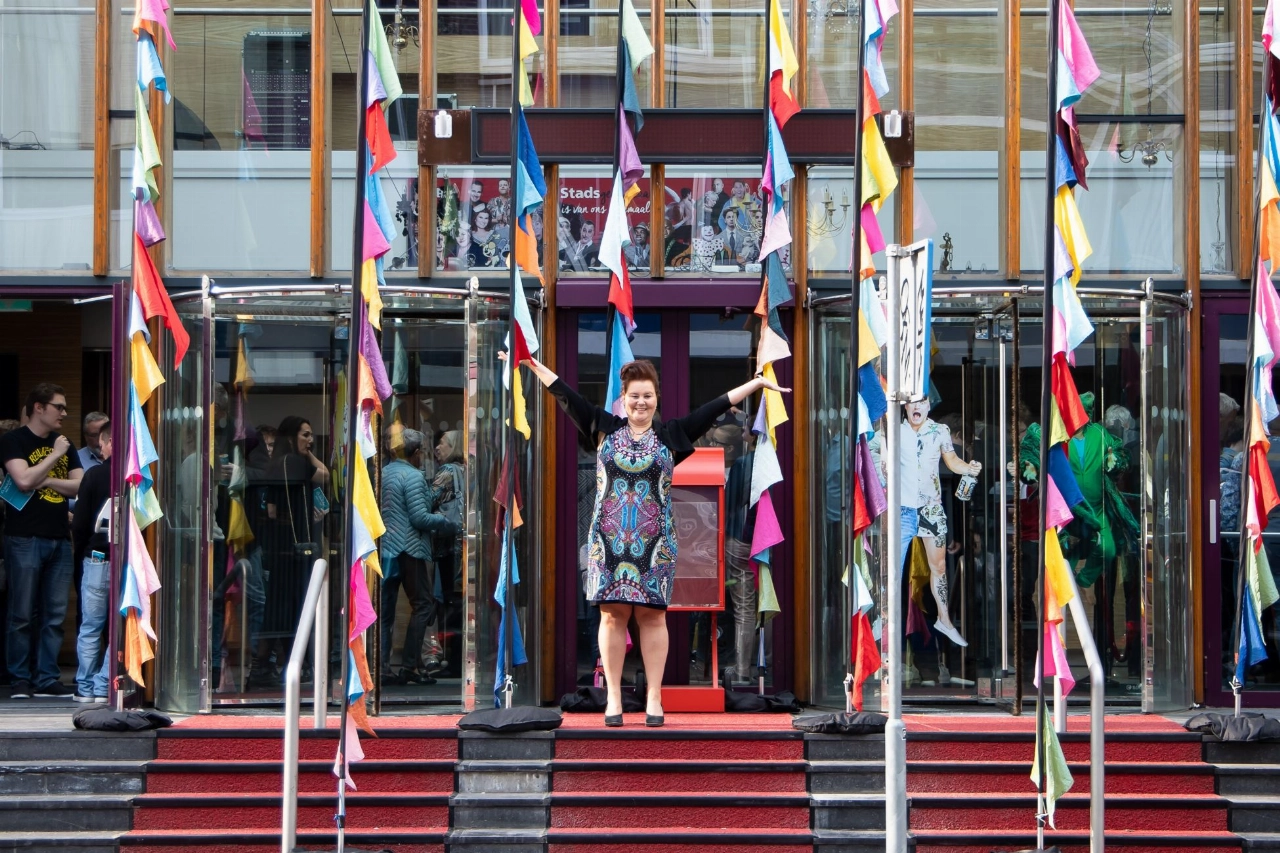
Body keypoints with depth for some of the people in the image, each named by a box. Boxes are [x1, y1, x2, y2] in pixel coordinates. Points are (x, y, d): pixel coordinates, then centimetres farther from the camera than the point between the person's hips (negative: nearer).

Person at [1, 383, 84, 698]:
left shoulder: (64, 445, 18)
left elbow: (81, 486, 7)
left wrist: (47, 481, -6)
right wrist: (55, 455, -8)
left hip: (59, 539, 6)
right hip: (25, 539, -6)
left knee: (55, 614, 4)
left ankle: (47, 678, 9)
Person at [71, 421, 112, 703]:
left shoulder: (94, 475, -5)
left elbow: (80, 522, -3)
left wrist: (80, 552, 13)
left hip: (97, 559, -1)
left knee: (90, 627, 8)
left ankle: (85, 688, 10)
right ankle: (104, 687, 3)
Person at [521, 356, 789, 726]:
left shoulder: (671, 433, 6)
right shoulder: (604, 427, 8)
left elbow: (715, 407, 5)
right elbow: (565, 395, 8)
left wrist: (756, 383, 4)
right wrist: (533, 364, 6)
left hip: (654, 541, 0)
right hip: (608, 539, 0)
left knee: (652, 615, 1)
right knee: (613, 614, 1)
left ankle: (654, 699, 5)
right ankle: (613, 698, 6)